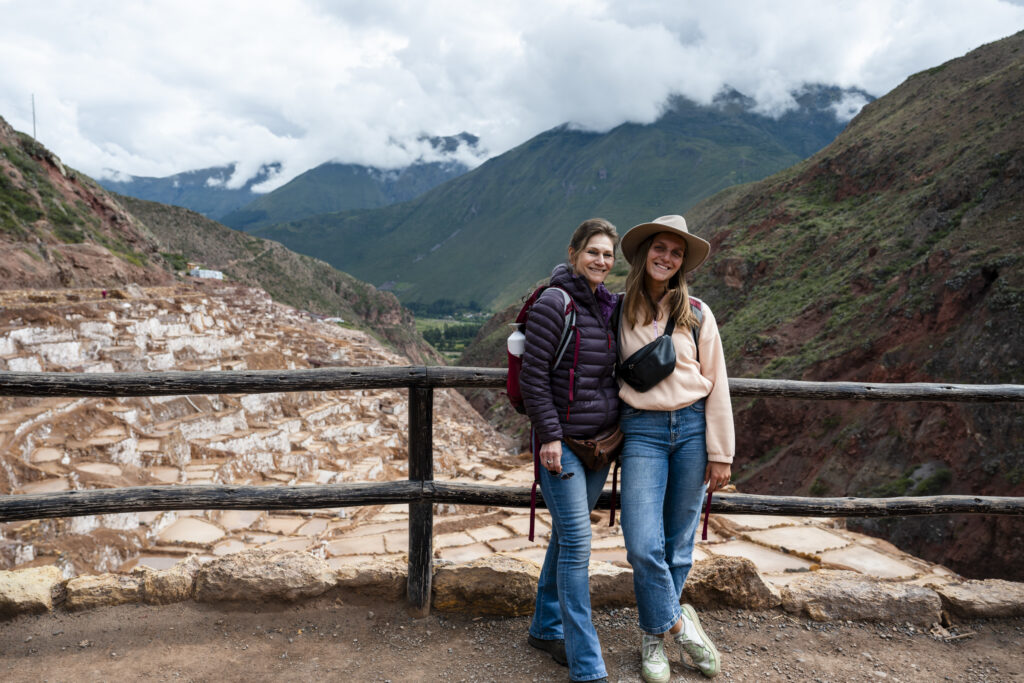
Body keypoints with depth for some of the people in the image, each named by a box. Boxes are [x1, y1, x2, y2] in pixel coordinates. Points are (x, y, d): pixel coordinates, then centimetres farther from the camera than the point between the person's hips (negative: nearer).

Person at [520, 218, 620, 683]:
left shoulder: (610, 308, 10)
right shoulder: (554, 303, -11)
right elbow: (533, 375, -13)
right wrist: (550, 435, -16)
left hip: (600, 442, 7)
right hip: (563, 443, -7)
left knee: (567, 537, 16)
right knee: (576, 544, -6)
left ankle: (546, 628, 33)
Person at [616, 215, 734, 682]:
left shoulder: (696, 314, 2)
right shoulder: (619, 313, 4)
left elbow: (716, 386, 3)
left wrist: (720, 454, 0)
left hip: (692, 427, 1)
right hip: (641, 432, 0)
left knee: (678, 544, 8)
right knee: (643, 545, -11)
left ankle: (654, 637, 26)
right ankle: (680, 623, 14)